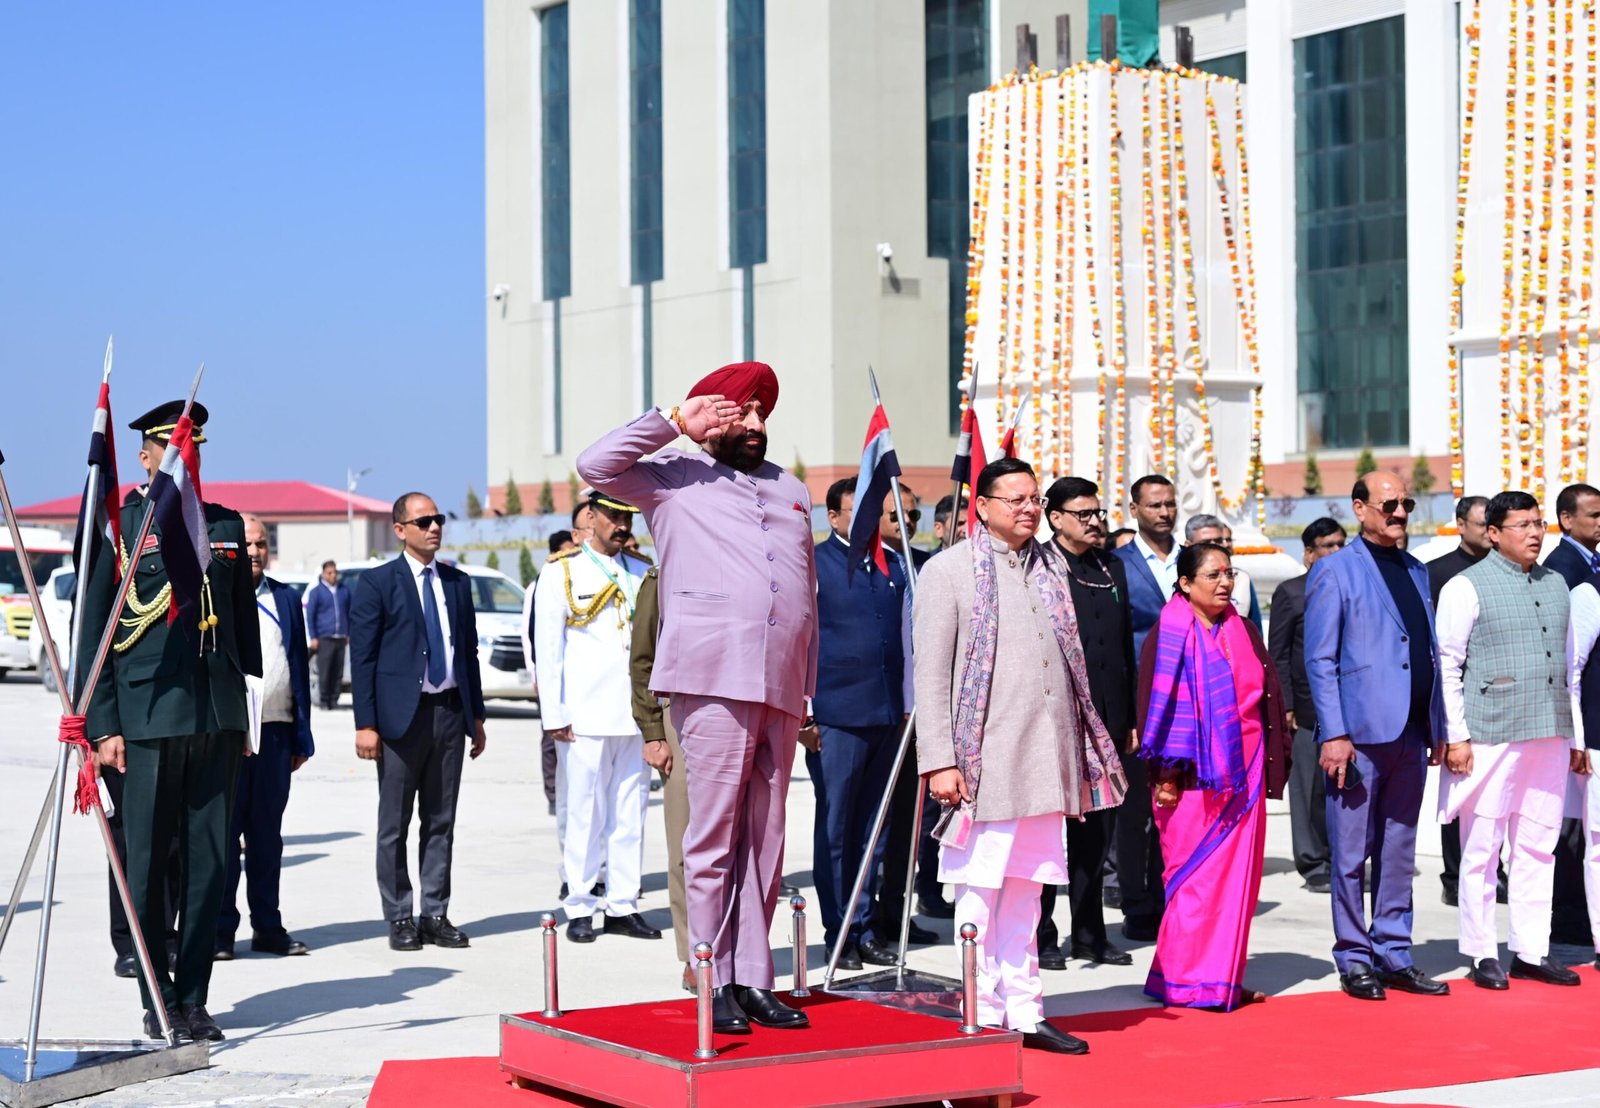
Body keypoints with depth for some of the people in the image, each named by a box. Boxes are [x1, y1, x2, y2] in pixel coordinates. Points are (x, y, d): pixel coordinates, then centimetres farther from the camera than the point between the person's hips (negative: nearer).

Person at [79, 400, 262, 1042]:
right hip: (149, 719, -4)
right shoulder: (118, 527, 1)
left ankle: (192, 998, 12)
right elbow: (91, 633, 0)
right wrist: (103, 726, -6)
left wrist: (243, 713, 13)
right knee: (148, 862, 1)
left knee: (211, 861, 4)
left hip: (217, 718, 4)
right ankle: (156, 1000, 12)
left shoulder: (226, 525, 13)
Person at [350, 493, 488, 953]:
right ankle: (399, 919, 8)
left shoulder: (457, 582, 12)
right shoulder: (377, 583, -2)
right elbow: (362, 657, -5)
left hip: (450, 711, 4)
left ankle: (435, 915, 13)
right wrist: (366, 723, -12)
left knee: (441, 821, 8)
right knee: (395, 825, 2)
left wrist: (476, 715, 12)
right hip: (402, 713, -4)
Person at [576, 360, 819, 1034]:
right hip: (713, 679, -5)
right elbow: (595, 465, -7)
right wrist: (674, 423, -3)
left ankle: (754, 979, 9)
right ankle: (717, 984, -3)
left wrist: (810, 690, 17)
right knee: (713, 835, -7)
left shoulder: (791, 492, 24)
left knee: (765, 839, 6)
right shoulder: (676, 480, 9)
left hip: (780, 686, 5)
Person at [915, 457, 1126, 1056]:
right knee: (981, 889, -2)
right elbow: (930, 673, -5)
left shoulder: (1050, 572, 16)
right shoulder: (950, 570, 0)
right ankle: (983, 1017, 4)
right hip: (984, 759, -5)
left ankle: (1024, 1012, 15)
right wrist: (939, 761, -12)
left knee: (1026, 889, 10)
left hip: (1046, 759, 5)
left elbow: (1071, 664, 18)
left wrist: (1082, 758, 13)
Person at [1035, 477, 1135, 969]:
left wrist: (1130, 719, 14)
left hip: (1105, 721, 7)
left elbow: (1125, 646, 17)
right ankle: (1040, 936, 7)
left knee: (1096, 831, 12)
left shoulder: (1112, 568, 15)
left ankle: (1089, 934, 20)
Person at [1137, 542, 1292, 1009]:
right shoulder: (1169, 635, -4)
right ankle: (1186, 982, 3)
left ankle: (1224, 977, 11)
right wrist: (1164, 775, -12)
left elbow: (1266, 697, 15)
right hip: (1194, 774, -5)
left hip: (1241, 773, 5)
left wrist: (1273, 758, 9)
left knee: (1236, 874, 5)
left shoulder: (1243, 631, 12)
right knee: (1194, 874, -4)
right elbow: (1157, 705, -7)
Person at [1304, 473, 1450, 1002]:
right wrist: (1333, 734, -13)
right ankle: (1354, 959, 11)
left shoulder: (1417, 572, 16)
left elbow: (1430, 655, 17)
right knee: (1351, 855, 2)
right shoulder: (1334, 571, -2)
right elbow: (1320, 660, -6)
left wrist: (1438, 728, 11)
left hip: (1410, 737, 6)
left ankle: (1394, 955, 18)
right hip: (1359, 735, -6)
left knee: (1399, 854, 11)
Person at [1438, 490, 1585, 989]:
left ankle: (1532, 950, 15)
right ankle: (1482, 954, 6)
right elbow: (1447, 665, -4)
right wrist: (1456, 736, -10)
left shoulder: (1556, 585, 15)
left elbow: (1568, 665, 19)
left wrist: (1575, 736, 16)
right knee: (1482, 847, -1)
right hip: (1490, 737, -5)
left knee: (1539, 846, 8)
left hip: (1549, 735, 5)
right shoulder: (1466, 587, -2)